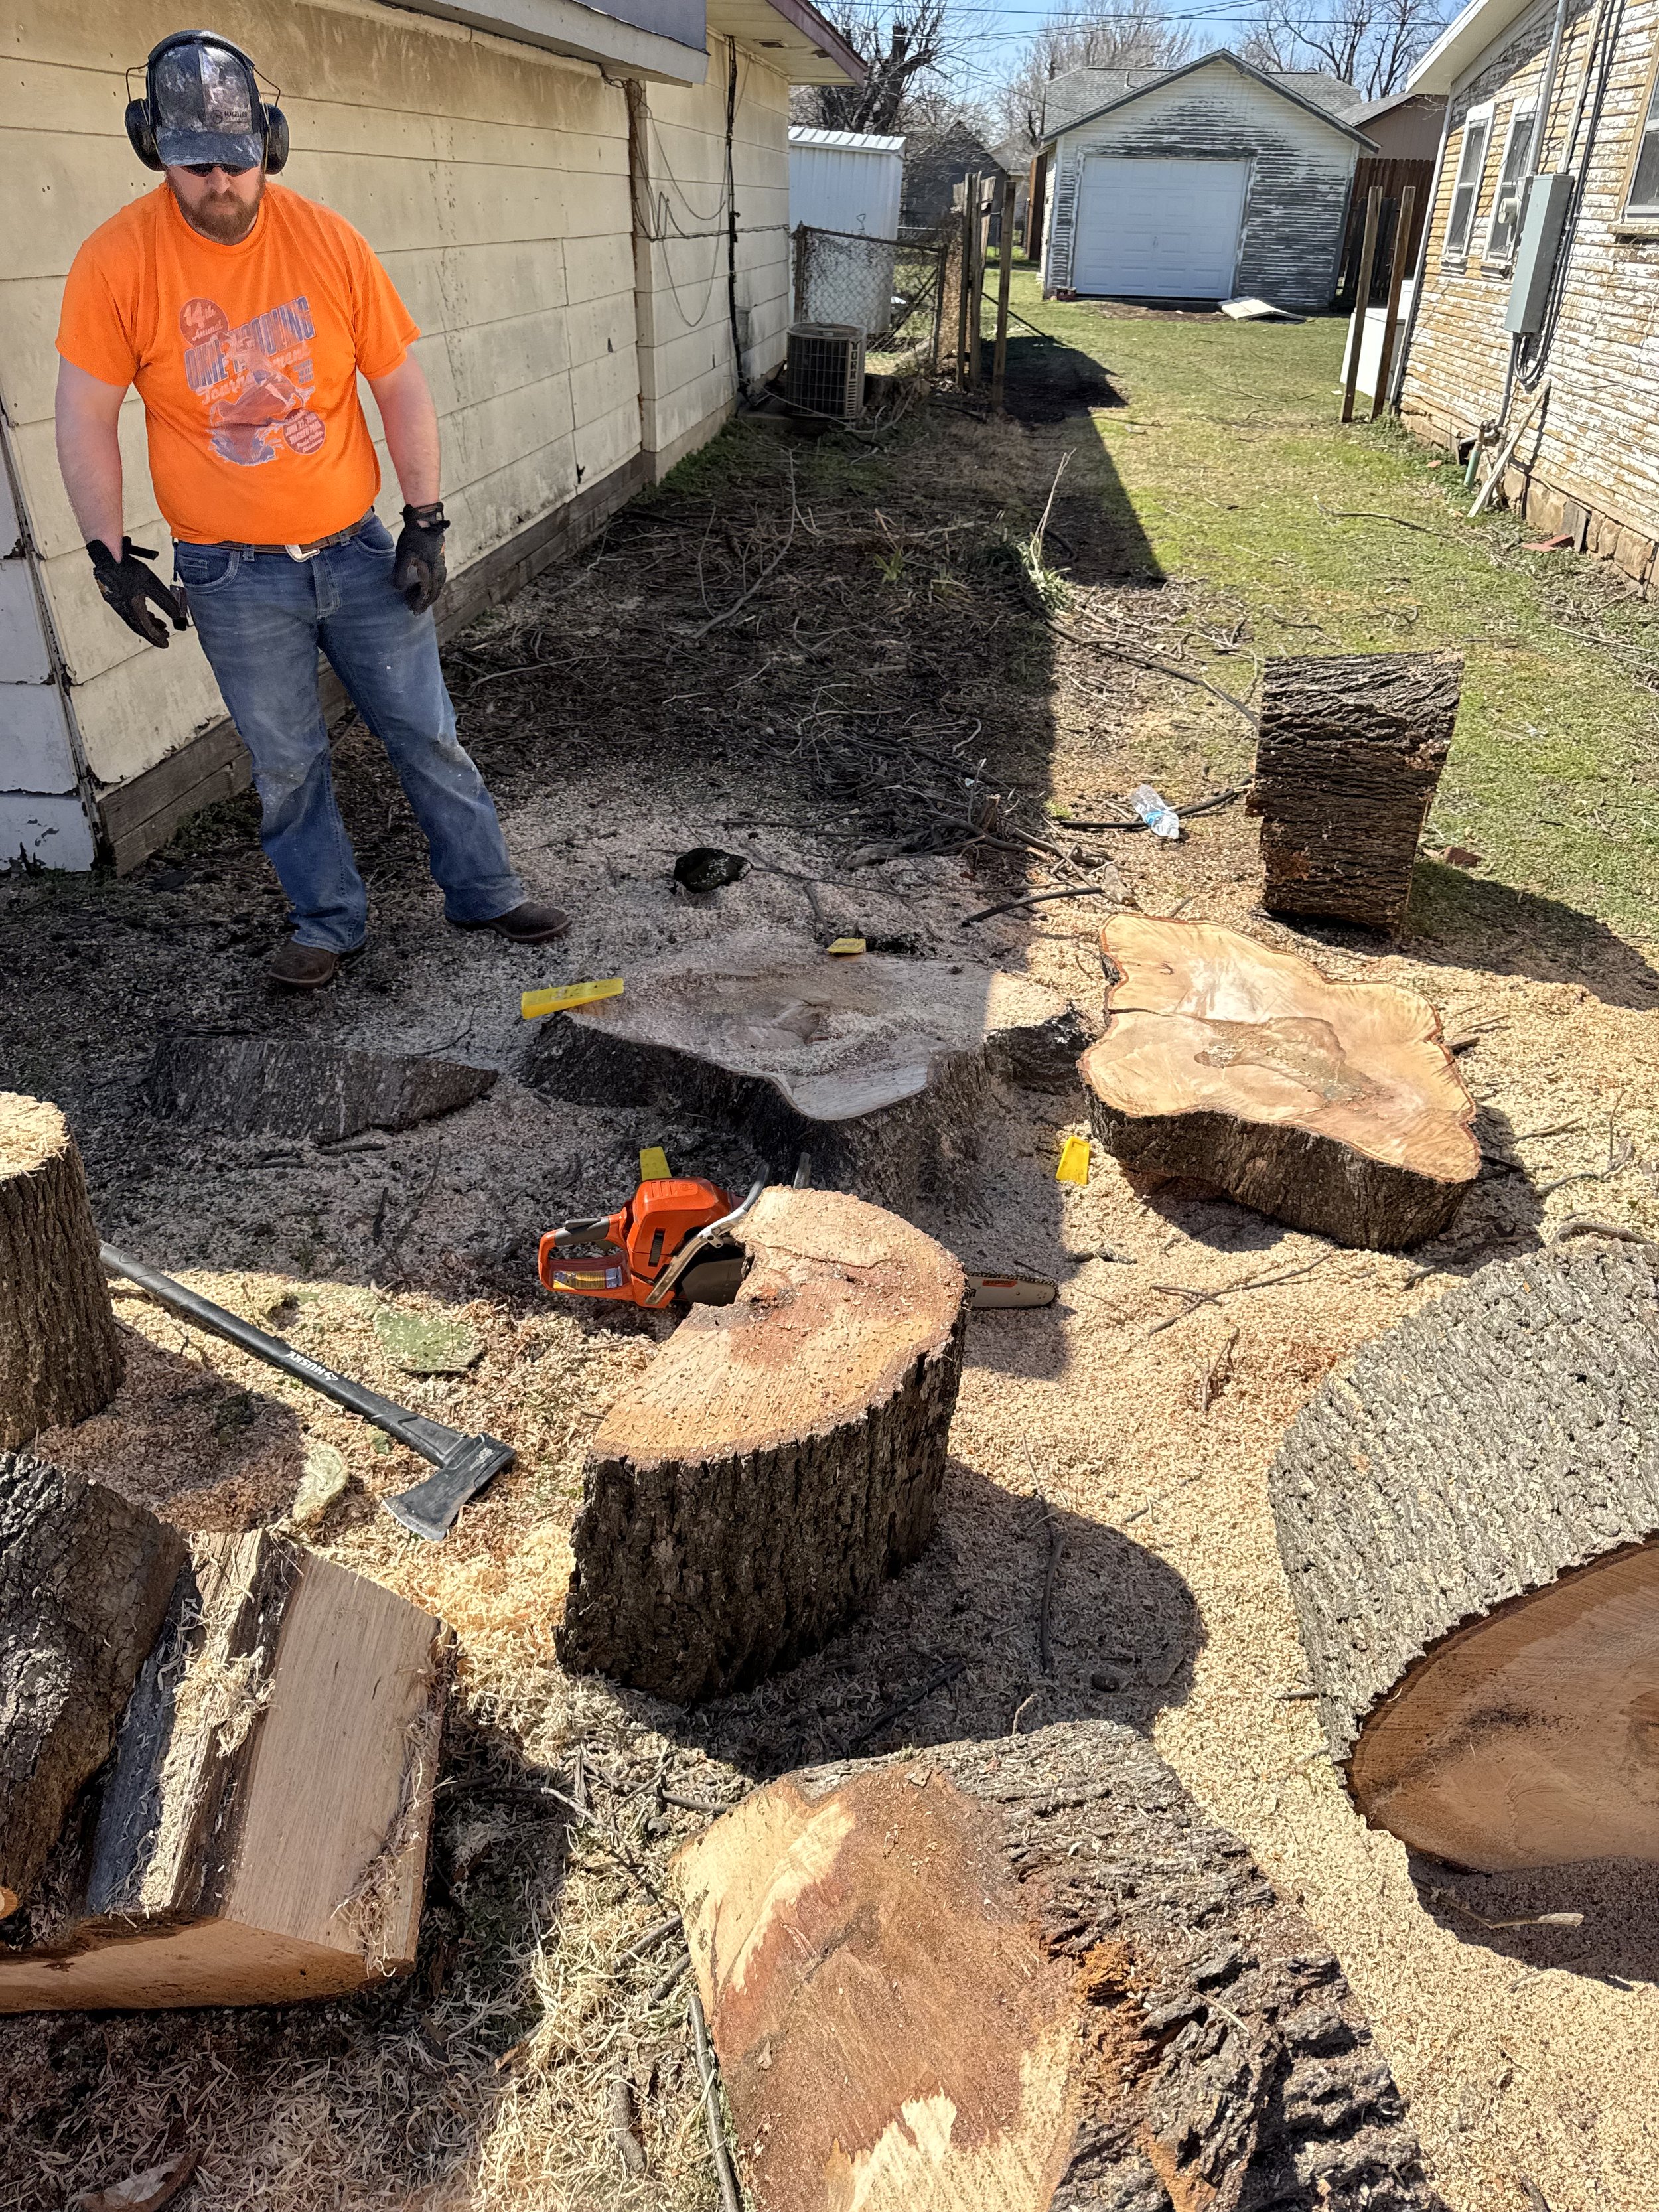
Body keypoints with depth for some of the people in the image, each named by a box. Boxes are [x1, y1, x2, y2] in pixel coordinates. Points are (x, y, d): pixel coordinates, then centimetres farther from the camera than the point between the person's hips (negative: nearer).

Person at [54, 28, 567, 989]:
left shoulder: (329, 240, -4)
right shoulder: (118, 260, -8)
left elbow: (401, 385, 0)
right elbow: (86, 418, -3)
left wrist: (427, 523, -4)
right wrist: (111, 556, -7)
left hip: (358, 549, 1)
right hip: (234, 577, -1)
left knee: (428, 733, 8)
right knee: (287, 765, 8)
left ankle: (485, 891, 24)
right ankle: (330, 921, 25)